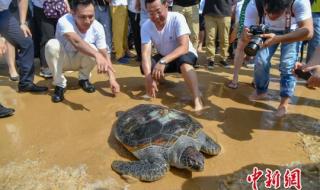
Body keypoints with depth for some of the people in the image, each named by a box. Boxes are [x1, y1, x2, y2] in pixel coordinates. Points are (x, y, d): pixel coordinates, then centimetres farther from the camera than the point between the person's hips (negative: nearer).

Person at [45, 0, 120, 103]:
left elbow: (105, 54, -22)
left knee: (92, 48, -29)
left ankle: (84, 79, 0)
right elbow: (76, 41, -52)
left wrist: (112, 77, -34)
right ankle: (60, 84, -13)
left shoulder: (98, 27, -21)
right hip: (62, 60, -2)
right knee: (52, 45, -33)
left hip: (79, 60, 2)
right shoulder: (64, 21, -32)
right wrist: (97, 55, -68)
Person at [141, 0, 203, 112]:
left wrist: (163, 61, -49)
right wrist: (149, 77, -44)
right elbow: (146, 53, -27)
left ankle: (197, 100, -42)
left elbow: (184, 47, -35)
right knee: (145, 67, -22)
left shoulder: (177, 18, -26)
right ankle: (160, 77, 12)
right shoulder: (146, 27, -17)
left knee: (184, 61, -39)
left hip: (184, 54, -3)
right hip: (163, 57, 4)